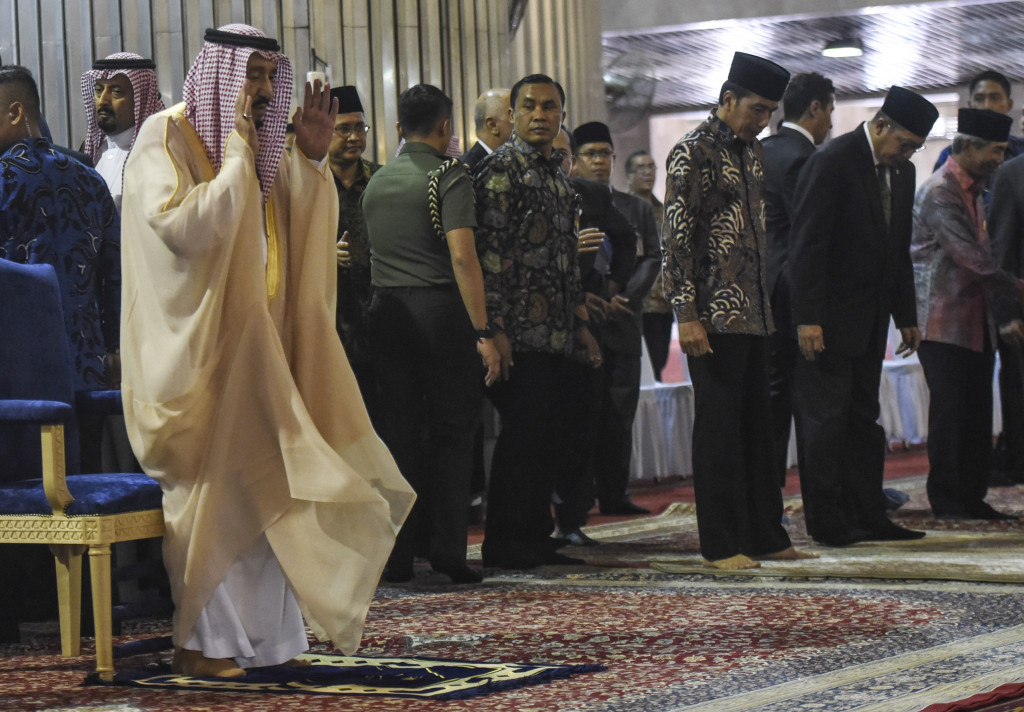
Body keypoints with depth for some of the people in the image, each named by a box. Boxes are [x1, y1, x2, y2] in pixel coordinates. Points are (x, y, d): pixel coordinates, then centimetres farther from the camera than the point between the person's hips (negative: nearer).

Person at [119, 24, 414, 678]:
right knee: (211, 488, -6)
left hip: (255, 341, 7)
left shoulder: (258, 143, 12)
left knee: (258, 487, 6)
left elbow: (302, 232, 12)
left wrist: (312, 157, 0)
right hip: (196, 343, -7)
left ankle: (254, 634, 13)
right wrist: (237, 154, -20)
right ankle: (200, 643, 2)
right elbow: (185, 227, -22)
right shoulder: (165, 139, -9)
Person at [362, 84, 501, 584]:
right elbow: (462, 256, -15)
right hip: (439, 308, -5)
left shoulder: (376, 182, 15)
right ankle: (447, 547, -3)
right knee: (452, 430, 2)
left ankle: (398, 555, 6)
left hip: (386, 312, 5)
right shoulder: (448, 176, -6)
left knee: (399, 432, 7)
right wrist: (483, 331, -16)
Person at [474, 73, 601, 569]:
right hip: (521, 332, -8)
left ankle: (536, 537, 16)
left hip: (556, 334, 8)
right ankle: (504, 543, -1)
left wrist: (580, 324, 20)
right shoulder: (501, 169, -7)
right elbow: (489, 251, -14)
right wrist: (495, 327, -20)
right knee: (522, 433, -7)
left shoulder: (557, 175, 20)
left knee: (548, 435, 9)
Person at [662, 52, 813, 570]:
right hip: (715, 315, -8)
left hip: (754, 312, 8)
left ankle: (764, 535, 17)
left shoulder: (751, 149, 15)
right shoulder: (694, 152, -9)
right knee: (719, 427, -3)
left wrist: (767, 302, 17)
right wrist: (687, 315, -19)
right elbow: (677, 237, -14)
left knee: (757, 426, 11)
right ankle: (721, 544, 2)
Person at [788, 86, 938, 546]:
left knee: (863, 418, 9)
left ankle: (868, 517, 12)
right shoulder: (832, 162, -14)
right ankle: (826, 521, 1)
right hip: (828, 318, -8)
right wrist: (808, 319, -22)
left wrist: (906, 316, 17)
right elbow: (807, 244, -18)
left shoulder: (901, 171, 12)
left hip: (869, 319, 8)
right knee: (826, 418, -4)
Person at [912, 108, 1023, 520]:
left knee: (977, 412, 7)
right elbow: (971, 257, -19)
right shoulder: (939, 192, -14)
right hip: (944, 320, -9)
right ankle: (946, 501, 1)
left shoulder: (973, 188, 16)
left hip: (975, 320, 9)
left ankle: (972, 498, 12)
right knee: (950, 410, -6)